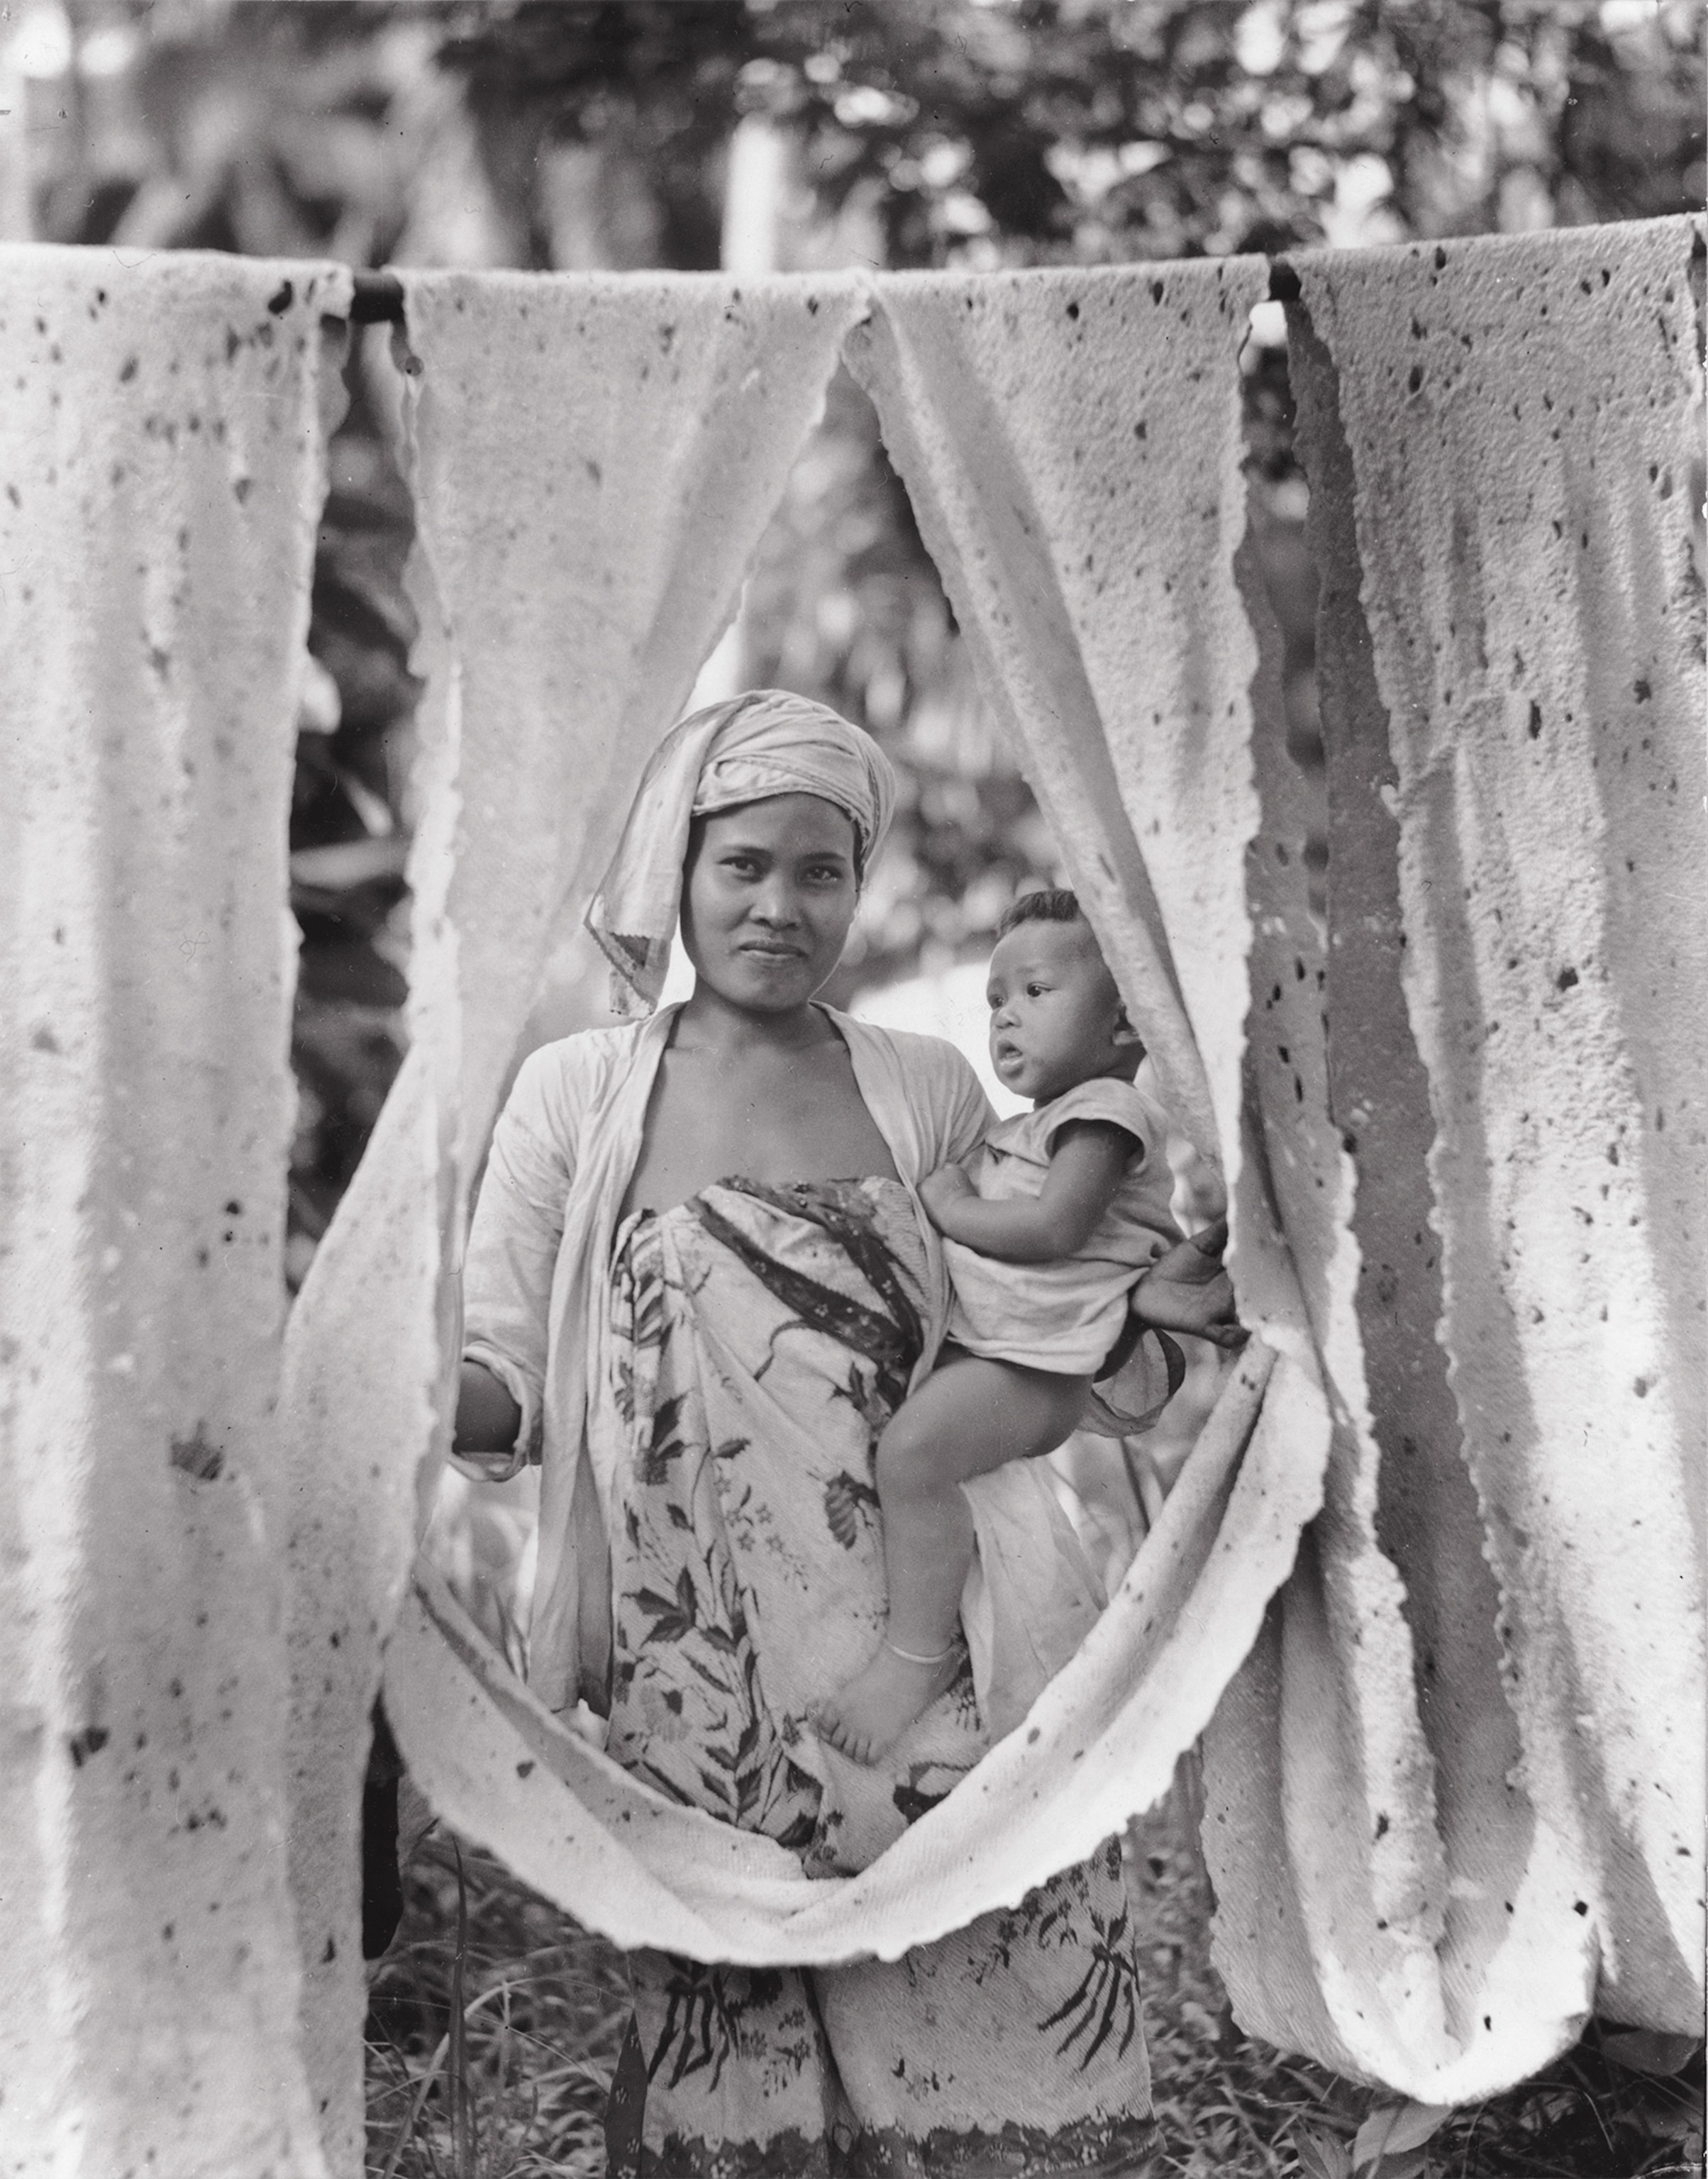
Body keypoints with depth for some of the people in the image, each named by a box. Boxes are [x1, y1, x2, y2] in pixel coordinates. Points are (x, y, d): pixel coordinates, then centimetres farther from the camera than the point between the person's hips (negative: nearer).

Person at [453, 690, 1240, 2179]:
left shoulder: (928, 1091, 9)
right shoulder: (576, 1095, 4)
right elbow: (506, 1381, 3)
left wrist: (1138, 1306, -1)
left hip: (925, 1663, 1)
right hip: (707, 1689, -1)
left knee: (993, 2031, -3)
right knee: (738, 2040, 1)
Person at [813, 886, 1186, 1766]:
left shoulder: (1105, 1112, -7)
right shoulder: (1021, 1131, 25)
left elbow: (1052, 1229, -20)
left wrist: (951, 1206, -10)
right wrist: (947, 1192, 14)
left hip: (1037, 1363, -11)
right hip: (973, 1343, 11)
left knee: (913, 1445, -31)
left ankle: (918, 1654, -23)